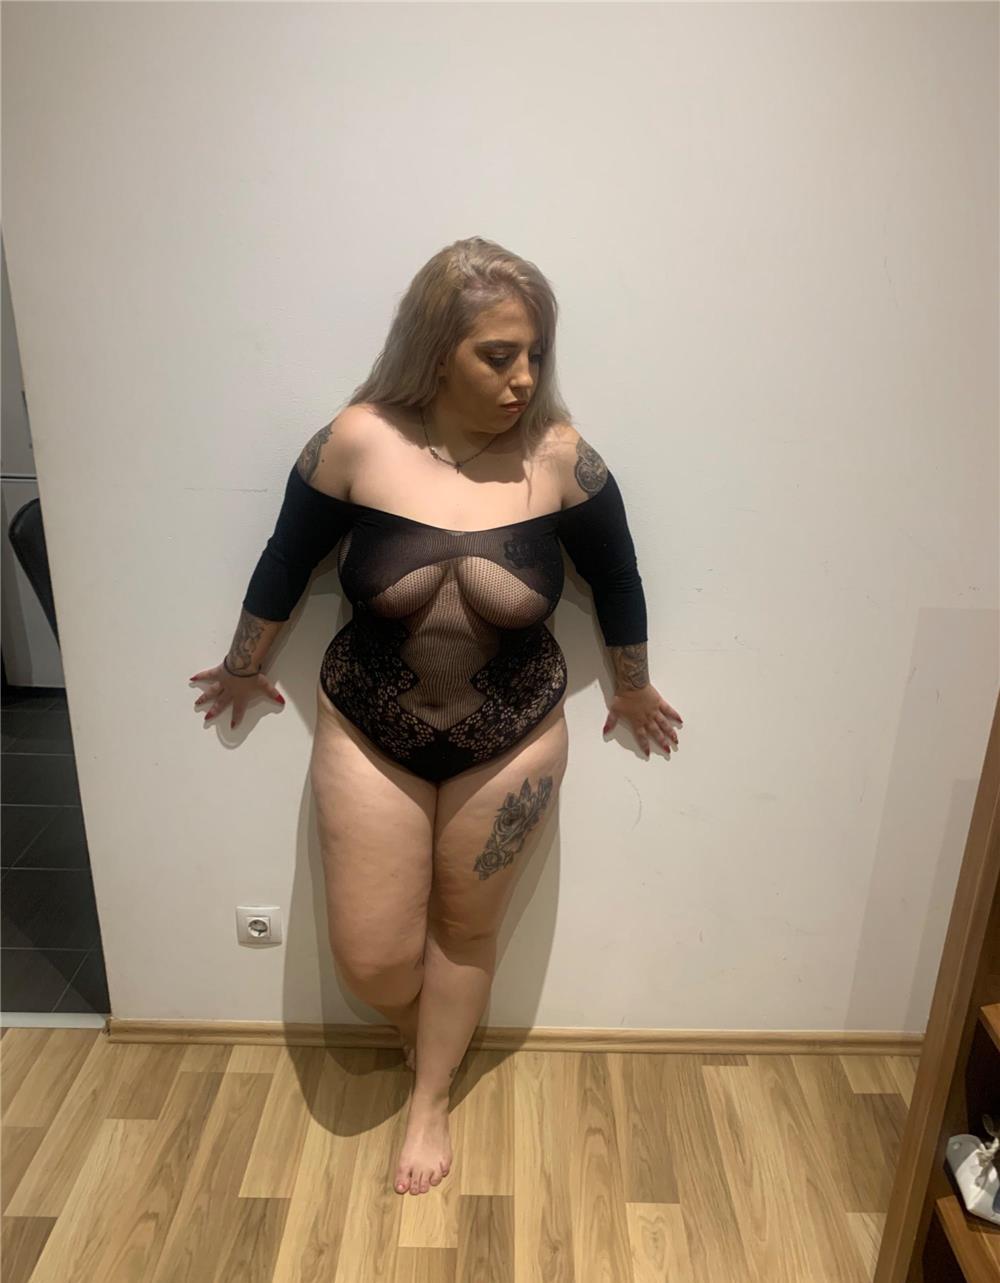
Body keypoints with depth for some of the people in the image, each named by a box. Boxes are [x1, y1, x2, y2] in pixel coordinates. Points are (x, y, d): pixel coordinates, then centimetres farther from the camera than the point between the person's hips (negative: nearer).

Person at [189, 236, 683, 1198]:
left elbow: (616, 581, 2)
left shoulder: (559, 455, -14)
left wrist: (633, 689, 14)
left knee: (465, 929, 17)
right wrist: (243, 669, 14)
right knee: (370, 955, 8)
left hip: (512, 743, 0)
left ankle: (431, 1098, 45)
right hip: (368, 736, 0)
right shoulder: (357, 441, -15)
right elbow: (286, 564, 0)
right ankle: (427, 1031, 46)